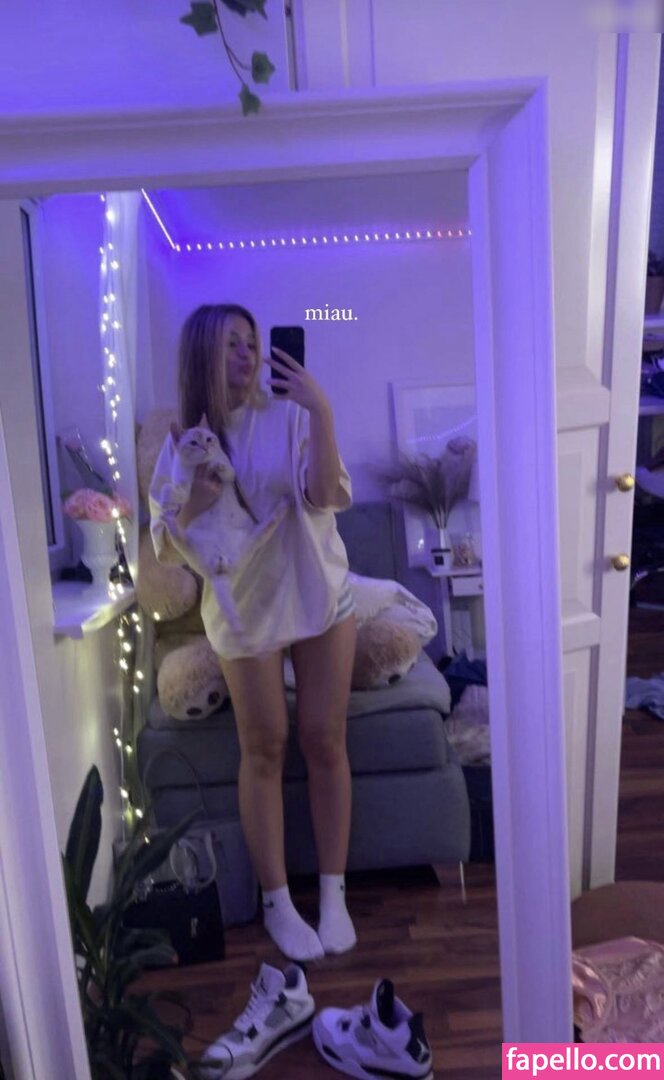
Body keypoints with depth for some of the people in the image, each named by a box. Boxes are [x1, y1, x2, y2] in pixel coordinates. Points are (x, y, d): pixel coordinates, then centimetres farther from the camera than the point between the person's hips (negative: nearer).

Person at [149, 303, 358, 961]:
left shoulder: (290, 417, -6)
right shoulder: (184, 445, -3)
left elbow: (327, 496, -21)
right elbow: (166, 552, -3)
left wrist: (321, 411, -29)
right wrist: (192, 507, -22)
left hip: (321, 599, 1)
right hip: (246, 611, 0)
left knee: (325, 742, 7)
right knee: (264, 752, 8)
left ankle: (333, 894, 26)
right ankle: (277, 902, 27)